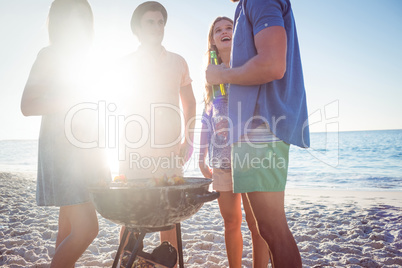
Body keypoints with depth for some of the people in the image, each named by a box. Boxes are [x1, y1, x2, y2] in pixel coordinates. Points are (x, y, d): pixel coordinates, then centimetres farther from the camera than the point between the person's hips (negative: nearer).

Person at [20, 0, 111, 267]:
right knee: (87, 228, -15)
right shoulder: (50, 55, -4)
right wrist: (72, 101, -18)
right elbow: (27, 105, -12)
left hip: (82, 150, 8)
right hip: (61, 148, -8)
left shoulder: (78, 58, 20)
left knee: (69, 230, 9)